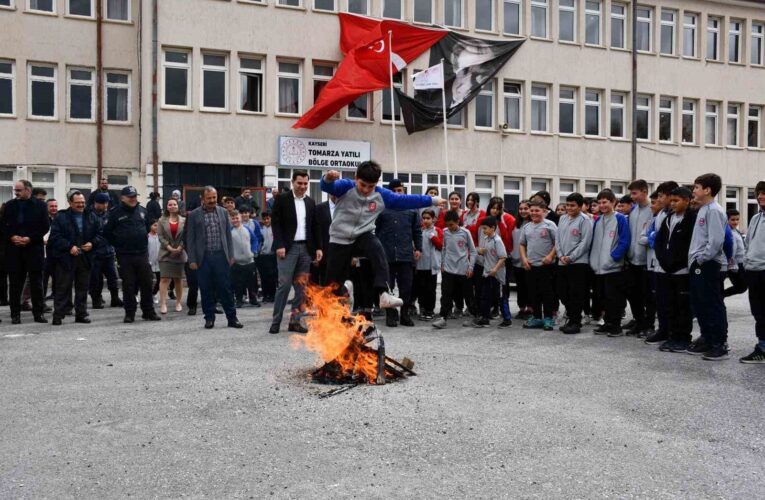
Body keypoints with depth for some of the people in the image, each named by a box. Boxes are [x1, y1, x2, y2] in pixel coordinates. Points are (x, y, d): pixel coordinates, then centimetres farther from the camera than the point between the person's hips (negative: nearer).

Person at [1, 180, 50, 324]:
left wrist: (30, 238, -12)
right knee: (15, 283, 4)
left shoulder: (39, 205, 1)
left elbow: (45, 226, -3)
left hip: (34, 248, -2)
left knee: (36, 283, 3)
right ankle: (15, 314, 10)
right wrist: (12, 237, -9)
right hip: (13, 249, 2)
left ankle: (38, 313, 9)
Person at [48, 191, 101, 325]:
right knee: (63, 288, -1)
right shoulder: (61, 217, -1)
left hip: (85, 258, 4)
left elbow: (100, 234, 11)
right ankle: (58, 315, 3)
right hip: (66, 258, -4)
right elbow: (55, 236, -8)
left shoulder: (92, 217, 10)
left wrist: (92, 243, -8)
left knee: (83, 288, 9)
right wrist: (69, 247, -17)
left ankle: (81, 314, 17)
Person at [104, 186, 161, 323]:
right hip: (125, 256, -3)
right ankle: (129, 313, 10)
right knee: (128, 286, 1)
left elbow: (148, 226, 23)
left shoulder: (142, 211, 8)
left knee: (147, 284, 5)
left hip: (142, 254, 3)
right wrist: (118, 245, 2)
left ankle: (148, 312, 14)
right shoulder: (115, 213, -4)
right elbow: (107, 232, 0)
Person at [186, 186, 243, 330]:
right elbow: (190, 239, 1)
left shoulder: (223, 212, 9)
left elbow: (228, 235, 11)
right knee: (206, 290, 5)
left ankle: (232, 318, 9)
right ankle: (209, 318, 16)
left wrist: (230, 255, 6)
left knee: (225, 288, 2)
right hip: (203, 257, -1)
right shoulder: (194, 215, 2)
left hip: (221, 256, 1)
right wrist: (192, 260, -4)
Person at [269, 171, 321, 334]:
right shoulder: (282, 199, -1)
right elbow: (275, 223, -6)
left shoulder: (310, 202, 13)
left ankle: (294, 321, 9)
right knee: (284, 284, -8)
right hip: (288, 248, -5)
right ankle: (276, 321, -1)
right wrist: (279, 245, -15)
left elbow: (315, 227, 15)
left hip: (305, 248, 5)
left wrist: (318, 247, 7)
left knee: (302, 286, 4)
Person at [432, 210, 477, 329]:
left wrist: (470, 267, -5)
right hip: (448, 269, 2)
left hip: (463, 270, -2)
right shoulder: (445, 232, 3)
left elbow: (473, 251, 0)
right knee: (446, 294, -7)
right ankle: (443, 318, -7)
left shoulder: (465, 233, -6)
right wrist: (442, 264, 14)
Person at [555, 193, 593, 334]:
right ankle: (571, 319, 23)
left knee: (576, 294, -4)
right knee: (563, 292, 10)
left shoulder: (585, 220, -7)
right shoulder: (563, 219, 14)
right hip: (562, 263, 7)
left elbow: (585, 242, -13)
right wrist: (561, 255, -1)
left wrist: (570, 257, -14)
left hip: (578, 263, -7)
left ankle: (576, 323, 5)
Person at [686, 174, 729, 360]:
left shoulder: (714, 211, -13)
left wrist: (701, 258, -15)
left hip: (708, 265, -10)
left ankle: (720, 344, 1)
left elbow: (716, 241, -21)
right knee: (699, 304, 14)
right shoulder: (702, 210, 15)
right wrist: (694, 259, 13)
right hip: (697, 265, 10)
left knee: (713, 305, -4)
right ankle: (707, 339, 24)